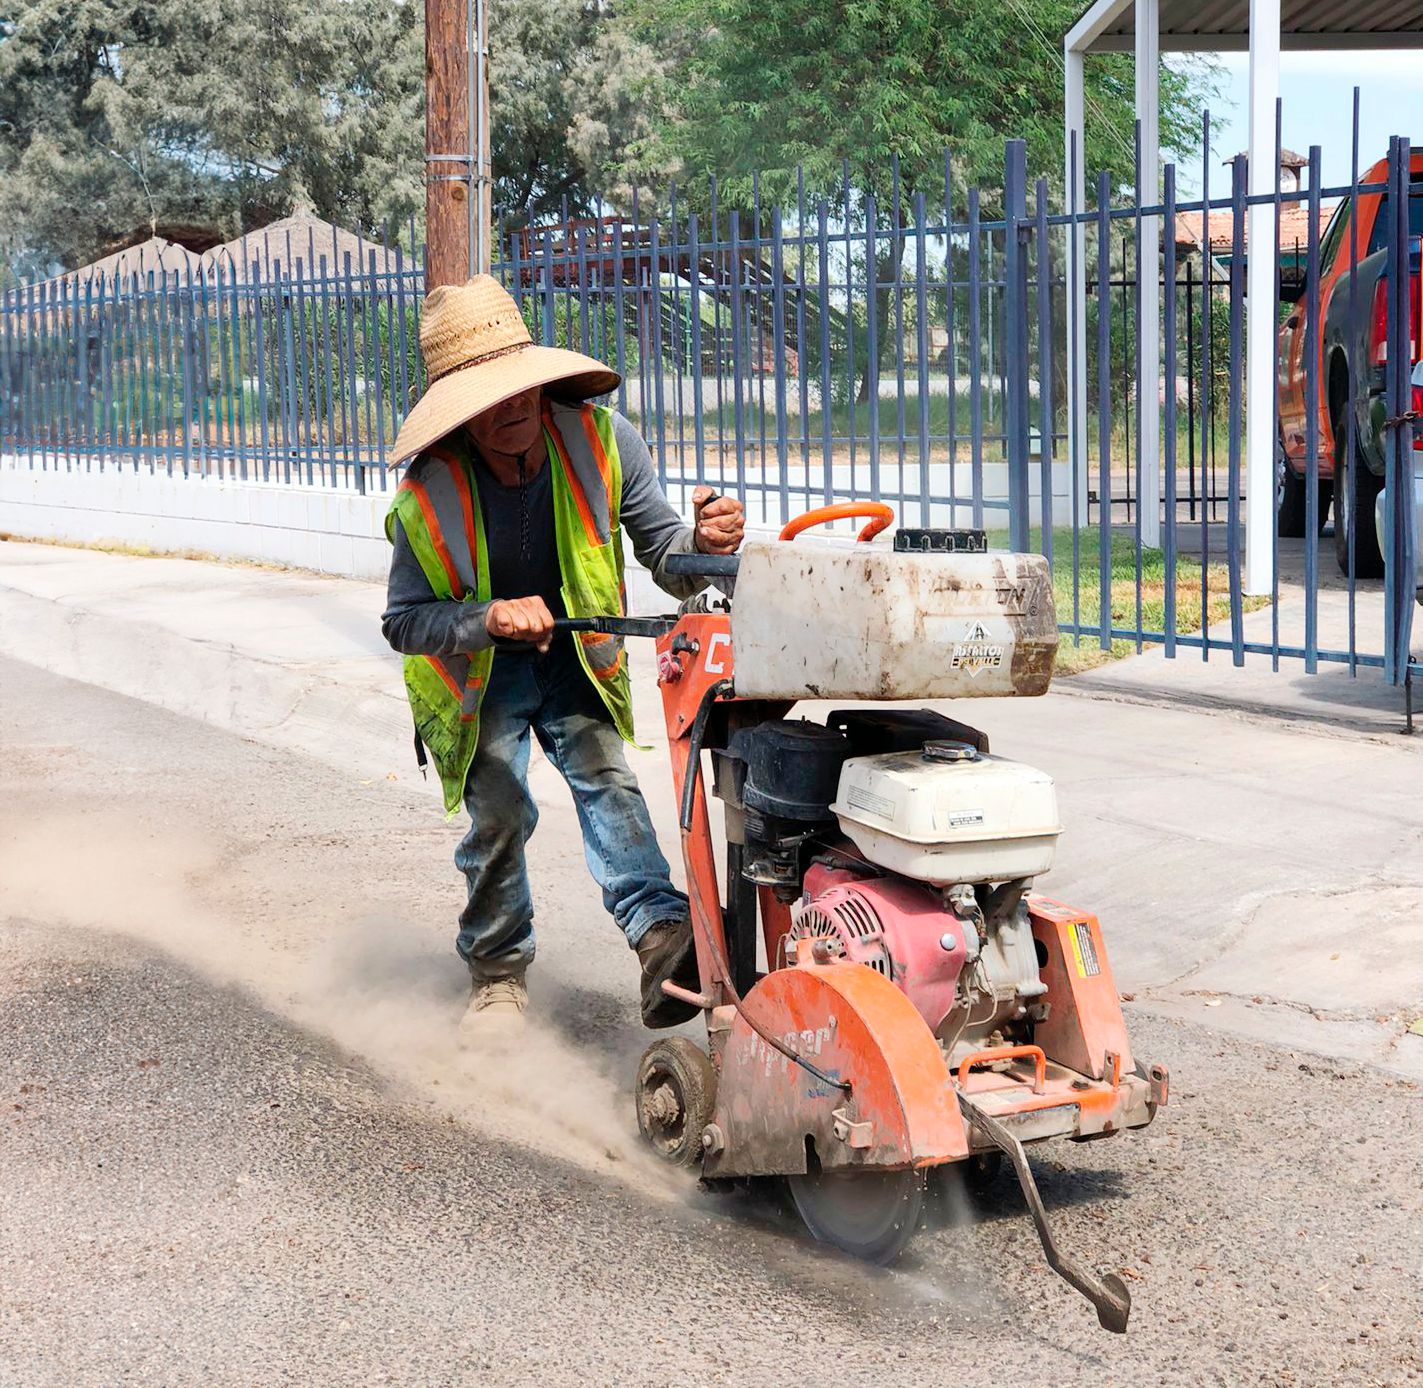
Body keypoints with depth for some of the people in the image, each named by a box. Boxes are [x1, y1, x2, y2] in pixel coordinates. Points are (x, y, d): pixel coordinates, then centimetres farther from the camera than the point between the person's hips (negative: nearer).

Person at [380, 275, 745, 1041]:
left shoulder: (600, 438, -21)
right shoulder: (429, 491, -25)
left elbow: (662, 556, -19)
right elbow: (403, 621, -19)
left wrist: (701, 545, -43)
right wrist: (490, 619, -38)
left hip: (575, 659, 1)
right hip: (475, 672, -1)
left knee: (606, 778, -19)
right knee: (497, 813, -6)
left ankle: (661, 934, -32)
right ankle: (498, 973, 15)